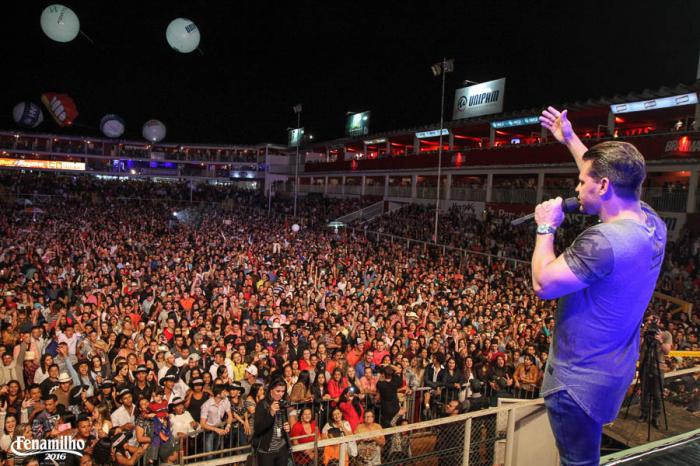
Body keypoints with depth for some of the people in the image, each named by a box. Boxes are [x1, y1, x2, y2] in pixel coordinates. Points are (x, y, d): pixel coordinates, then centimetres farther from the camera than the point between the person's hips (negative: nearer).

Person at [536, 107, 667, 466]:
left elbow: (543, 283, -25)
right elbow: (611, 178, 14)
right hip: (613, 369, 8)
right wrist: (570, 140, 20)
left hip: (579, 380, -8)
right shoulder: (651, 223, -4)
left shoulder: (603, 241, -33)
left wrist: (546, 228, -13)